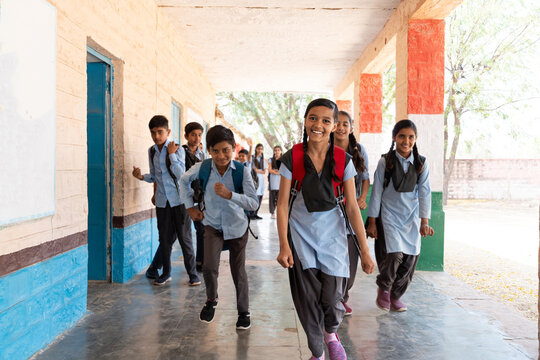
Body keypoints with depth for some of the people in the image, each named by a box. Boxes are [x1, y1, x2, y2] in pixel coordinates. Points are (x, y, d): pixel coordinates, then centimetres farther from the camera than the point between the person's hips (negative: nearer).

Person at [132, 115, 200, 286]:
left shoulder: (177, 149, -5)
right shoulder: (151, 151, 9)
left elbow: (181, 174, -15)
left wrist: (171, 154, -16)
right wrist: (142, 176, -1)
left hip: (179, 199, -4)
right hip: (162, 201, 4)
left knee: (184, 237, 0)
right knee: (165, 238, 9)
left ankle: (192, 274, 11)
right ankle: (165, 273, 22)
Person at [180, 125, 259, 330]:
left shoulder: (242, 171, -18)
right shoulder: (202, 168, -12)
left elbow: (254, 203, -24)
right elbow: (184, 181, 10)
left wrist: (229, 194, -36)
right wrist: (190, 206, 5)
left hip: (237, 227, -1)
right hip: (212, 225, 1)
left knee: (238, 271, 9)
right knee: (209, 267, -16)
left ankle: (244, 312, 29)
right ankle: (211, 300, 16)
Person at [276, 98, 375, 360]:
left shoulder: (343, 160, -7)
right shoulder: (292, 158, -8)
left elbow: (352, 207, -5)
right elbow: (282, 204, -6)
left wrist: (365, 250, -6)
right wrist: (284, 245, -12)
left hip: (332, 232, 0)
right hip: (300, 232, 0)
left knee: (332, 299, -3)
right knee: (307, 299, 2)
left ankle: (331, 334, 34)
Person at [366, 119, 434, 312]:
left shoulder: (421, 163, 3)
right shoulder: (385, 161, -4)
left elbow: (424, 192, 1)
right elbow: (376, 192, -3)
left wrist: (424, 221, -6)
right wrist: (372, 222, -3)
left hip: (411, 217, 3)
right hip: (389, 215, -3)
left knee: (410, 258, 2)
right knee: (394, 255, -16)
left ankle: (395, 295, 25)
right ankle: (383, 288, 13)